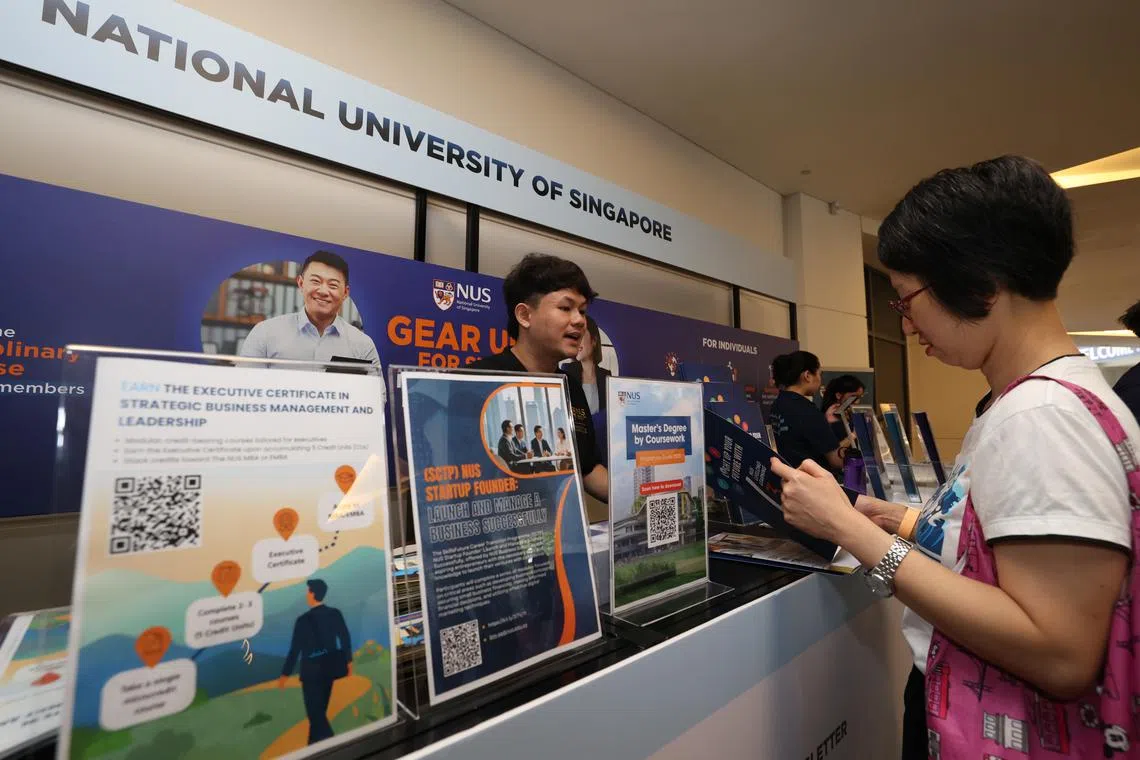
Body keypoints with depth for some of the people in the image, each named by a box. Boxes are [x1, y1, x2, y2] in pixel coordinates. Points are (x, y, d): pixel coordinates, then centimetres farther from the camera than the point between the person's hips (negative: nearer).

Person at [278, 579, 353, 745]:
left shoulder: (303, 620, -19)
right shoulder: (335, 613, -5)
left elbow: (295, 649, -14)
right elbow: (345, 638, 3)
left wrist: (285, 674, -3)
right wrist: (348, 660, 16)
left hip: (313, 670, -6)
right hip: (330, 666, 6)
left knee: (315, 712, 6)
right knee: (319, 710, 21)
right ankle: (315, 744, 34)